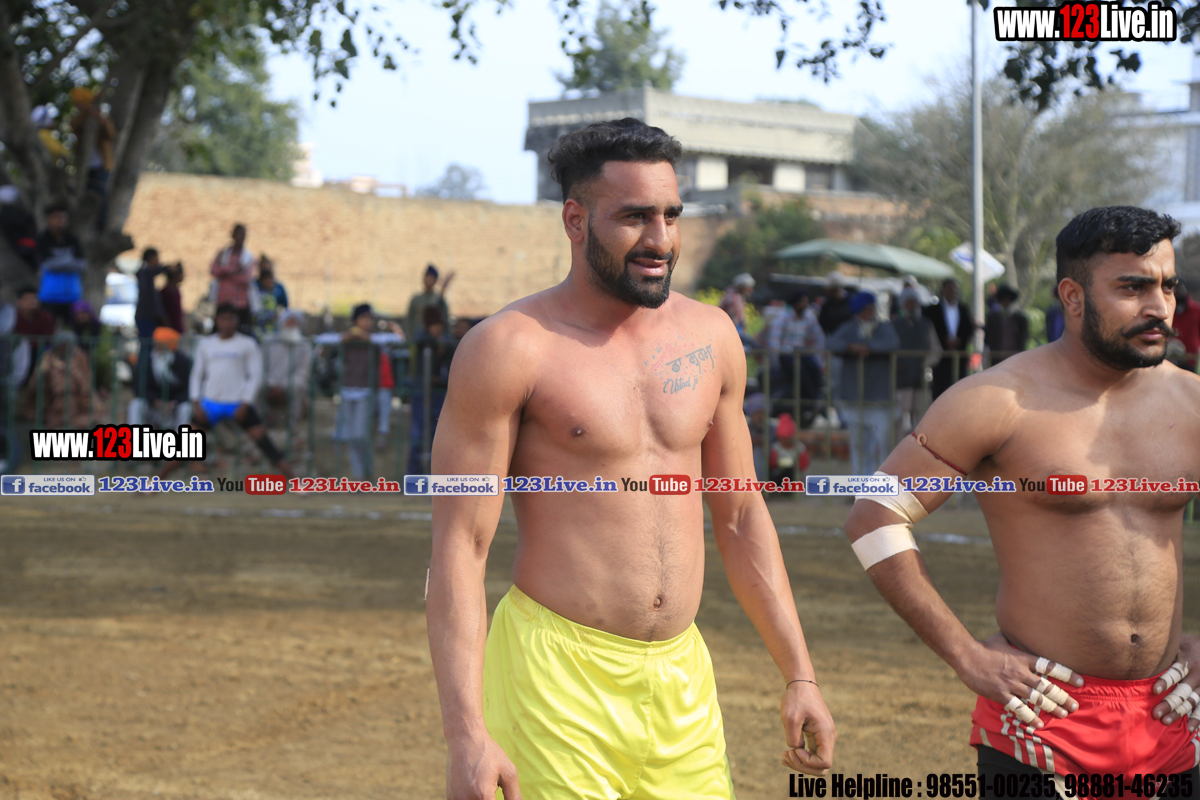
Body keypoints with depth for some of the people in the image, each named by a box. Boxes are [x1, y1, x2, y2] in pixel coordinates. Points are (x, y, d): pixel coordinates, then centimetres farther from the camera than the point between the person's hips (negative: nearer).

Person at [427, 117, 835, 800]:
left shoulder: (709, 336, 9)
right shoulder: (510, 349, -8)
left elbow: (742, 519, 17)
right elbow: (459, 548, -11)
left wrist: (800, 674, 13)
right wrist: (466, 734, -18)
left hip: (684, 683, 5)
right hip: (557, 684, -5)